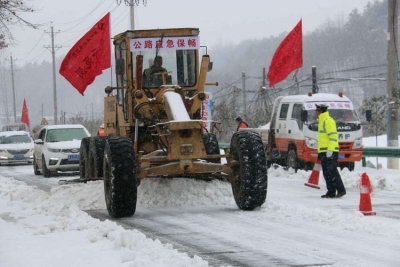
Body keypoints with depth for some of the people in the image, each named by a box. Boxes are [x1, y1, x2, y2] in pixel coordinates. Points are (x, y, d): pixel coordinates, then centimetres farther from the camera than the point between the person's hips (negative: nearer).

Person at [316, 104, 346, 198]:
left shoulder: (328, 121, -10)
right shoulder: (322, 121, 22)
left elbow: (333, 136, -19)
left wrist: (330, 150, -24)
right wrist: (320, 152, 24)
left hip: (330, 152, -10)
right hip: (323, 152, 10)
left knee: (332, 171, -13)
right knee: (326, 173, 8)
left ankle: (341, 190, -11)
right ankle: (331, 192, 9)